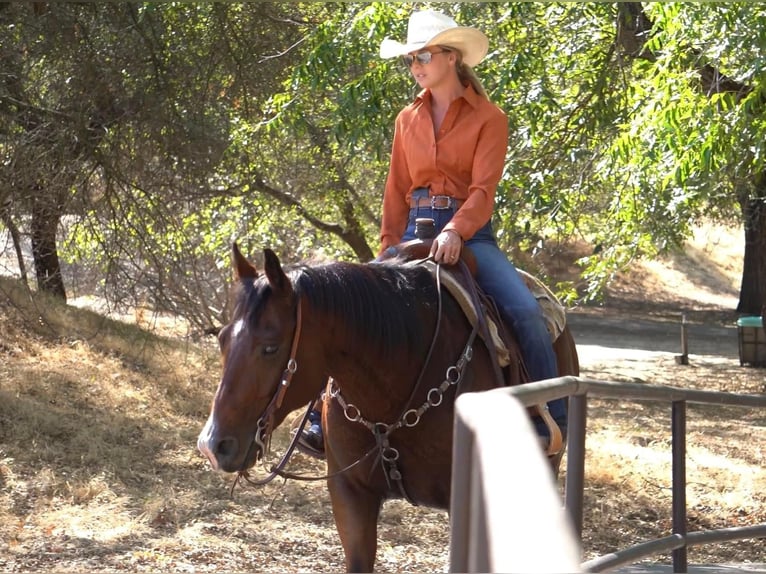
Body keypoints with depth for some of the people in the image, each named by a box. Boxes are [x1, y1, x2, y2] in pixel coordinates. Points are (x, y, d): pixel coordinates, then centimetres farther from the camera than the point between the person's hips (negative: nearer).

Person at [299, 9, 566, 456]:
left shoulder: (489, 118, -2)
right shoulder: (408, 121, 11)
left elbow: (483, 188, -13)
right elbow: (397, 191, 13)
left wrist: (455, 232, -29)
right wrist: (389, 250, 5)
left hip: (468, 234, -4)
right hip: (416, 232, 4)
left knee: (526, 311, -25)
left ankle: (554, 423, -15)